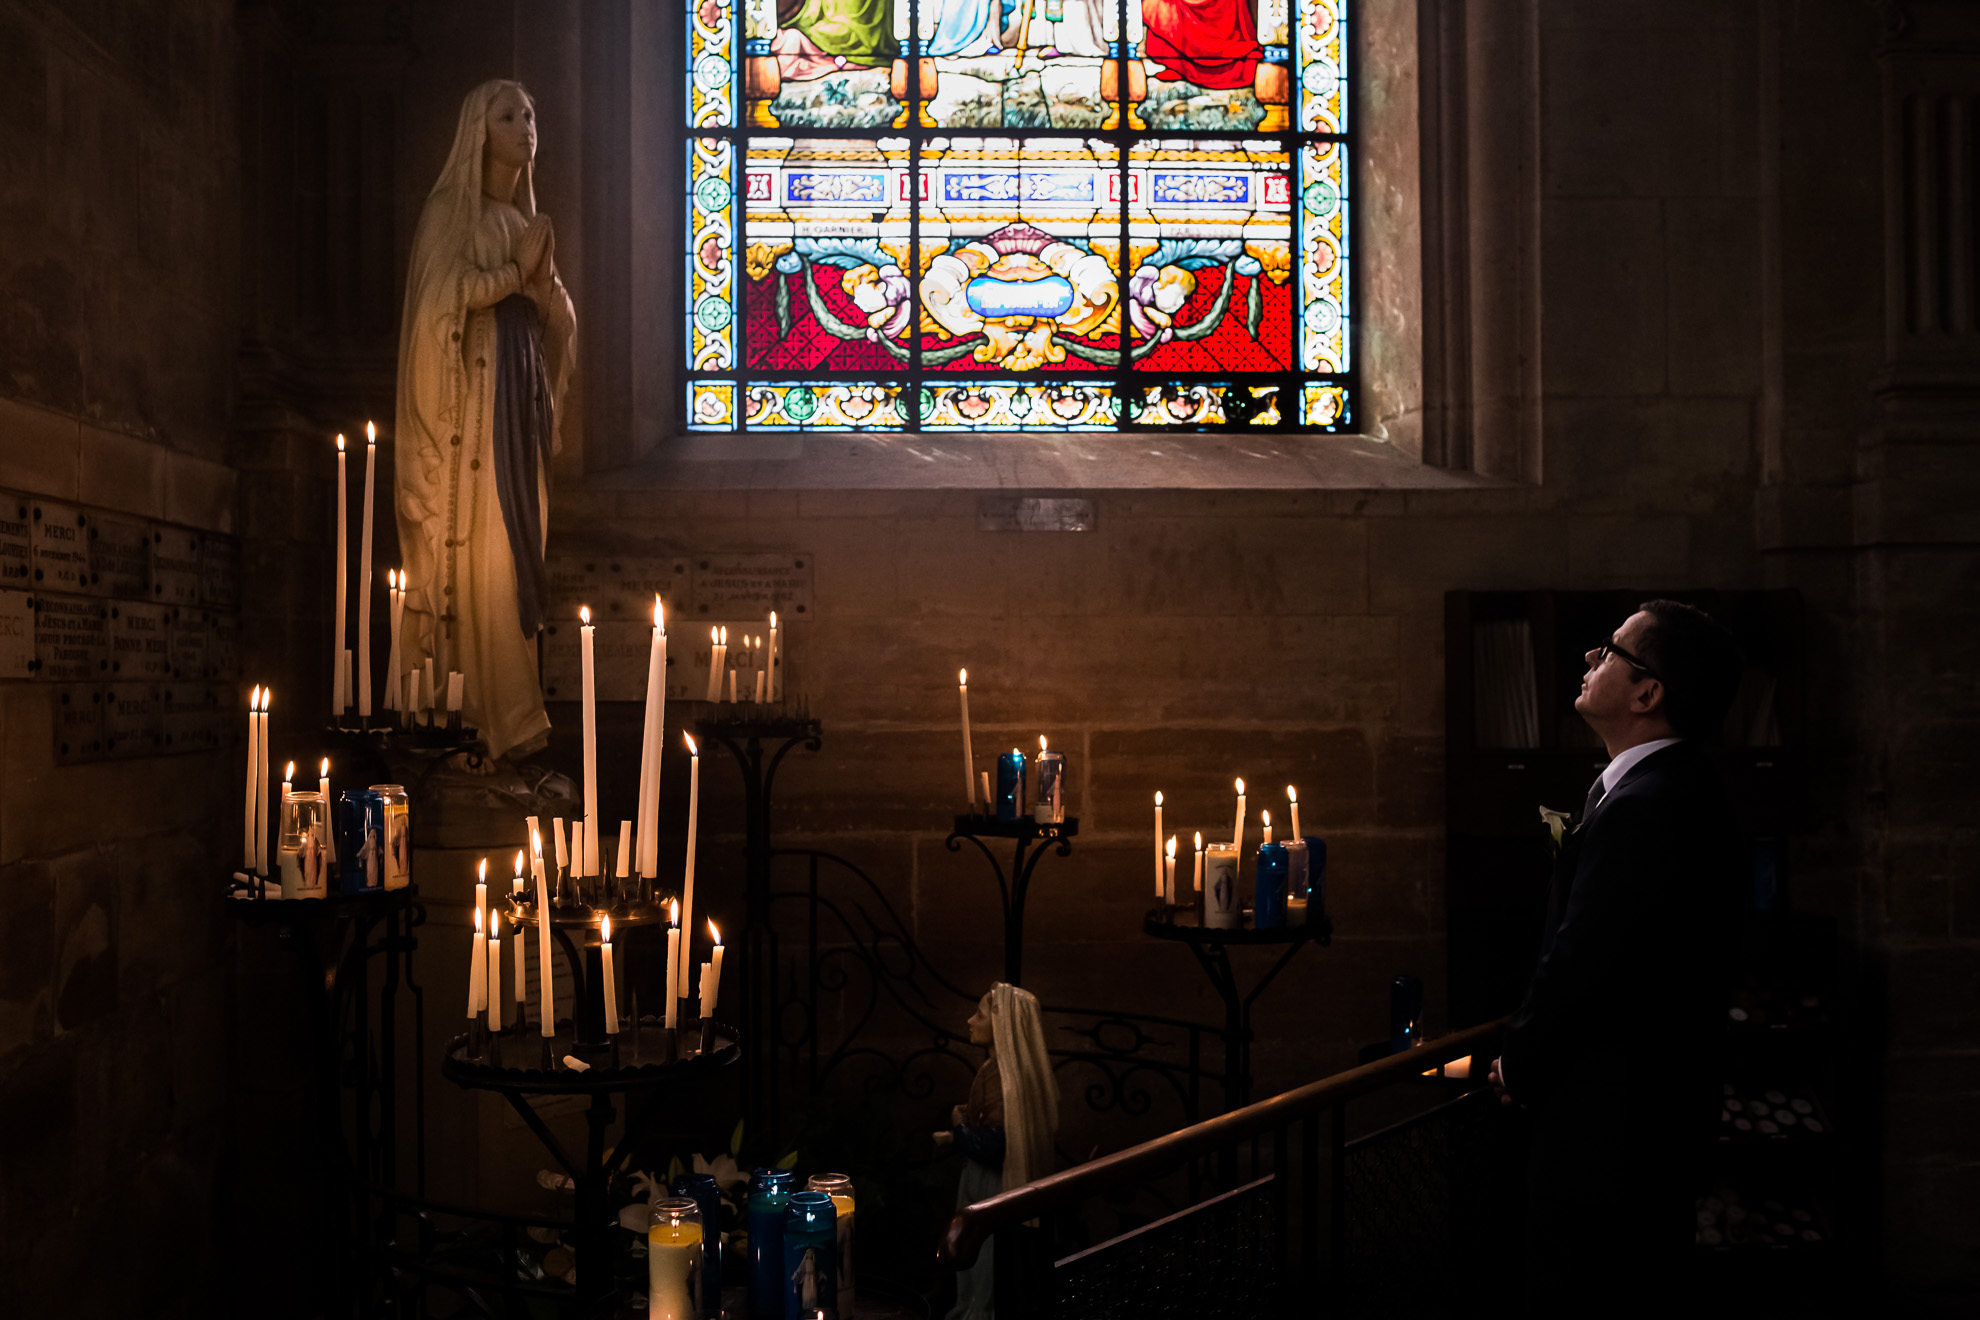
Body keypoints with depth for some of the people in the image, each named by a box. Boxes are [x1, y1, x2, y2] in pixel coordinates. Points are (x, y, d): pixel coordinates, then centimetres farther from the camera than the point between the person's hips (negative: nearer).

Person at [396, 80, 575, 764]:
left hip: (527, 385, 7)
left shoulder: (530, 220, 19)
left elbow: (561, 321, 15)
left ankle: (496, 697, 10)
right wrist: (517, 271, -6)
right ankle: (509, 714, -11)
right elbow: (447, 293, -14)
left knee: (521, 540, 4)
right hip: (478, 387, -7)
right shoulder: (453, 206, 0)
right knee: (488, 547, -10)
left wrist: (545, 280, -5)